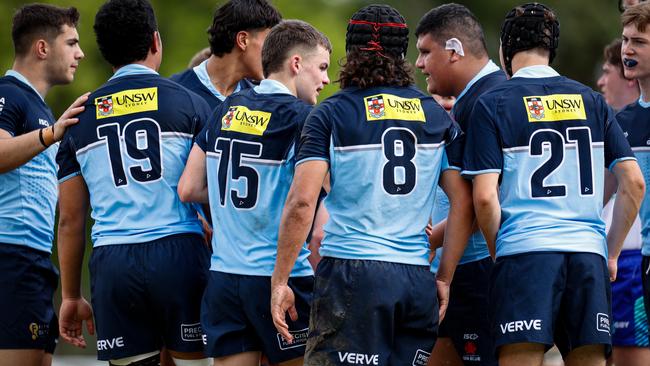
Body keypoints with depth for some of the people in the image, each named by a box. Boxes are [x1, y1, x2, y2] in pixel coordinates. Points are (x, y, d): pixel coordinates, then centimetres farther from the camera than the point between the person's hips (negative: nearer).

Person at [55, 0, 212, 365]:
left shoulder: (81, 116, 11)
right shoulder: (189, 104, 3)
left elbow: (70, 220, 13)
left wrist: (71, 296, 19)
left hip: (112, 263, 2)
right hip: (178, 252, -2)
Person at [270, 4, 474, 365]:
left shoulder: (330, 115, 0)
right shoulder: (437, 116, 11)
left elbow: (302, 203, -10)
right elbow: (464, 203, 7)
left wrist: (280, 281, -5)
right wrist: (445, 279, 13)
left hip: (352, 272, -4)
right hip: (417, 278, 4)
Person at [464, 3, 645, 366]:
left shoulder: (492, 104, 2)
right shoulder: (591, 101, 13)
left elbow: (485, 197, -6)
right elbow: (634, 182, 9)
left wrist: (498, 250, 9)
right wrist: (611, 253, 17)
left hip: (525, 251, -3)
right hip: (589, 254, 4)